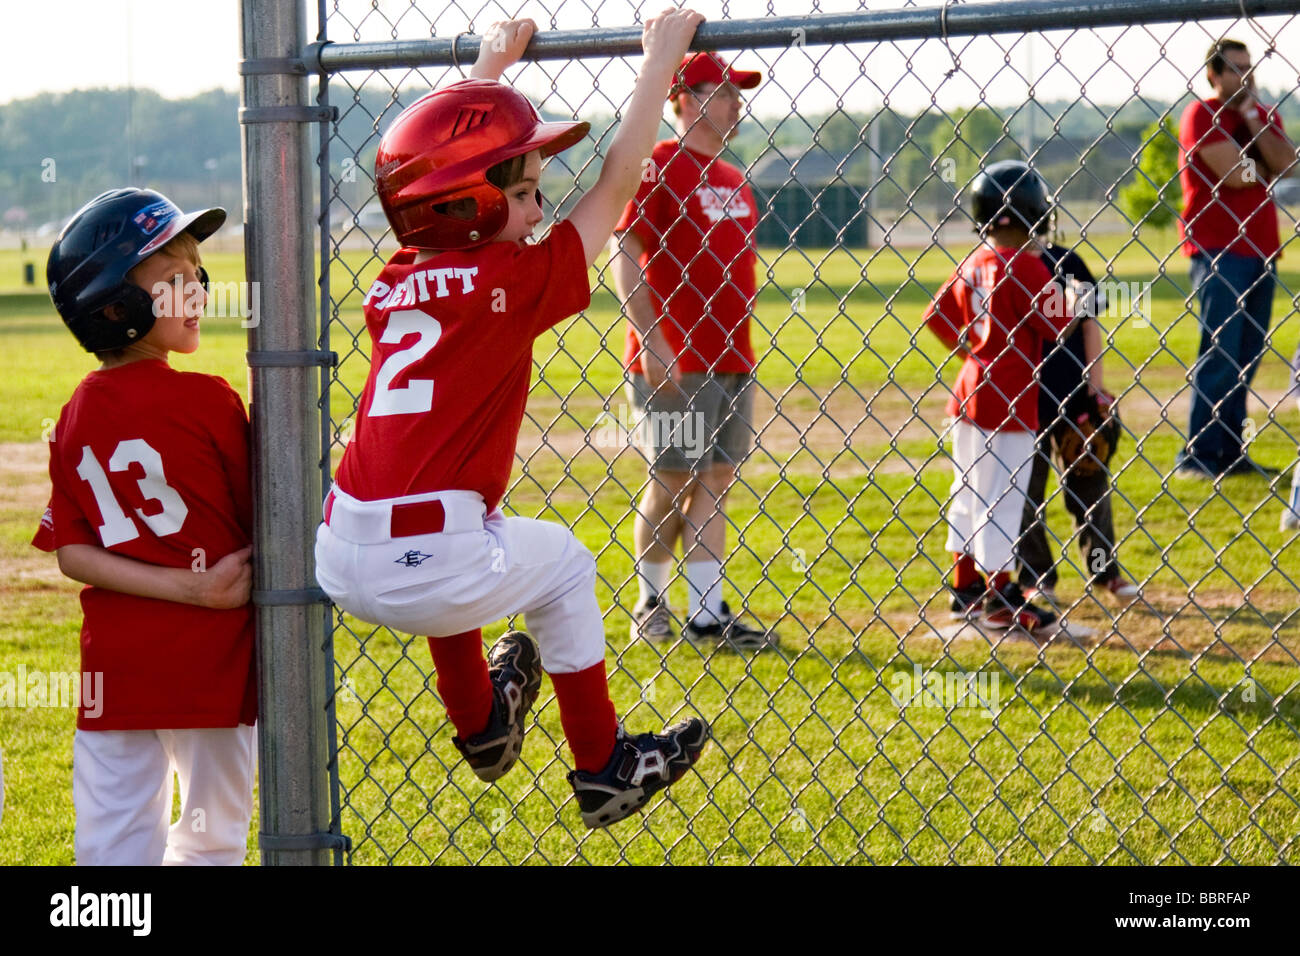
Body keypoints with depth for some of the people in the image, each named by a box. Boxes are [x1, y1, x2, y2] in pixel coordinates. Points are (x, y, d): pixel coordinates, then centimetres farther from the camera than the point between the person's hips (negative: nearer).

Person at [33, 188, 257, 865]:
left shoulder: (76, 416, 2)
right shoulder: (209, 401, -12)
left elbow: (71, 553, -3)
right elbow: (261, 522, -3)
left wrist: (188, 587, -9)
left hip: (113, 662, 4)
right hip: (212, 656, -4)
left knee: (115, 842, 7)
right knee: (213, 838, 11)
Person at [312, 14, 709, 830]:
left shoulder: (392, 282, 13)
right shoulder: (513, 279, -6)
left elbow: (450, 154, 29)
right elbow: (617, 186, 4)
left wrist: (492, 67, 42)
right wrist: (662, 59, 13)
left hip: (340, 565, 6)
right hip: (426, 573, -6)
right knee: (560, 562, 23)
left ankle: (480, 722, 50)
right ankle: (603, 771, 29)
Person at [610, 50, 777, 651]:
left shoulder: (732, 179, 17)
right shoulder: (659, 166, -9)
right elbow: (624, 253, -14)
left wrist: (743, 348, 17)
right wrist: (651, 341, -19)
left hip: (730, 357, 8)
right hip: (673, 361, -8)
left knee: (714, 480, 6)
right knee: (671, 483, 0)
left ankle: (708, 614, 7)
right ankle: (650, 607, 13)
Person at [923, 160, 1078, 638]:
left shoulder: (972, 263, 7)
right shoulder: (1025, 264, -16)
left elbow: (936, 316, 12)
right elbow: (1057, 323, -17)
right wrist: (1075, 297, 1)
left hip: (969, 388, 8)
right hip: (1009, 398, -8)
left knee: (970, 491, 15)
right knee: (1002, 499, -3)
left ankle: (965, 589, 23)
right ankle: (1001, 601, 2)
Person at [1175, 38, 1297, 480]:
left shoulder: (1264, 115, 16)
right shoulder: (1201, 115, -6)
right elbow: (1234, 174, -16)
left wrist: (1253, 121, -5)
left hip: (1259, 249, 7)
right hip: (1218, 249, -7)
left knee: (1246, 358, 8)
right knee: (1220, 356, -9)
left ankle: (1231, 452, 13)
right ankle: (1197, 456, -5)